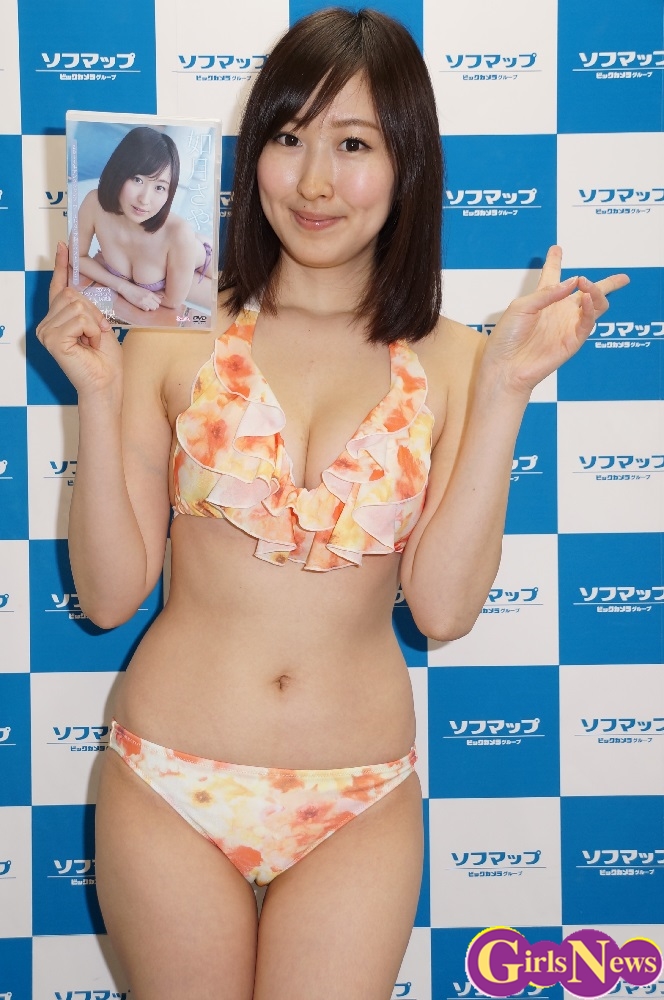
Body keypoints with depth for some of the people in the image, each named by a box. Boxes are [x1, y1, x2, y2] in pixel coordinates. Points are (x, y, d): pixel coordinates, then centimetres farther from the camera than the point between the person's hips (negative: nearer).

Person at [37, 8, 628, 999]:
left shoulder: (447, 362, -1)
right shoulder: (175, 336, -4)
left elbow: (444, 603, -11)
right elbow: (109, 593, -5)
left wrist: (504, 388, -13)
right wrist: (100, 395, -14)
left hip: (360, 804, 1)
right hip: (171, 787, 0)